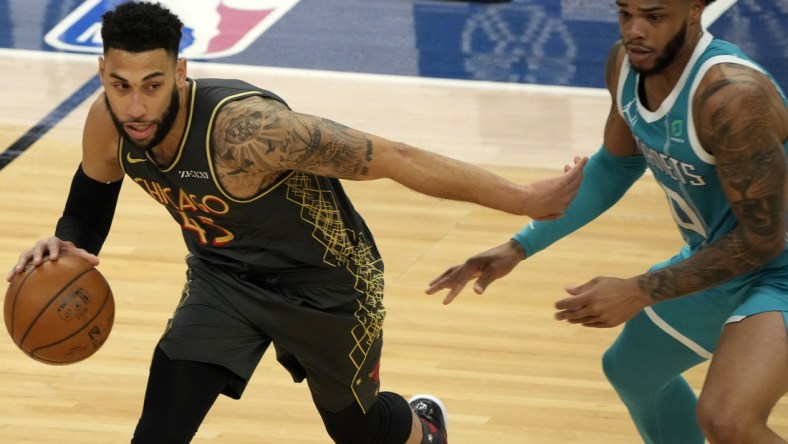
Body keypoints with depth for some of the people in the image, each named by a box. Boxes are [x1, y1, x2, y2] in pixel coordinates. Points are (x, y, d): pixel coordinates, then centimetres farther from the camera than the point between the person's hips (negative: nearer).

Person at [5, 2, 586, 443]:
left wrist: (525, 200, -31)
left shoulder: (246, 128, -41)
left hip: (324, 282, -4)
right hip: (222, 275, 4)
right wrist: (65, 247, -24)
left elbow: (396, 159, -35)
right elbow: (89, 209, 2)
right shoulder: (107, 125, -21)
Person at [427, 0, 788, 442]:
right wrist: (519, 247, 3)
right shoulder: (626, 64, -9)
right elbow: (616, 166, 9)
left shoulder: (733, 94, -34)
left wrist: (640, 292, -24)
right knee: (630, 369, 29)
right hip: (717, 260, 9)